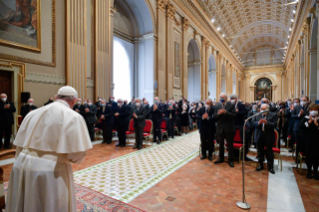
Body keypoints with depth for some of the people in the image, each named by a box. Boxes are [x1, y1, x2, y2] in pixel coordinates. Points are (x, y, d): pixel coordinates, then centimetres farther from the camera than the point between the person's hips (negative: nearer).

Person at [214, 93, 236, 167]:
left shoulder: (231, 105, -6)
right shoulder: (217, 106, 2)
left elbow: (234, 116, -13)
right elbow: (215, 117, 0)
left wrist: (226, 112, -27)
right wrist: (218, 114, -21)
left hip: (229, 128, -3)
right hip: (220, 128, 3)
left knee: (230, 145, 5)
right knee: (221, 144, 15)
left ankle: (230, 160, 20)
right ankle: (221, 158, 30)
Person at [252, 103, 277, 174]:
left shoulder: (273, 115, -4)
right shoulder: (256, 115, 3)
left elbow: (274, 124, -13)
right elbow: (253, 123, -5)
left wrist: (266, 122, -28)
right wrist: (258, 122, -24)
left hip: (269, 137, -2)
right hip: (259, 136, 3)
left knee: (269, 152, 8)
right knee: (260, 152, 14)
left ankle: (270, 167, 22)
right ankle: (261, 165, 29)